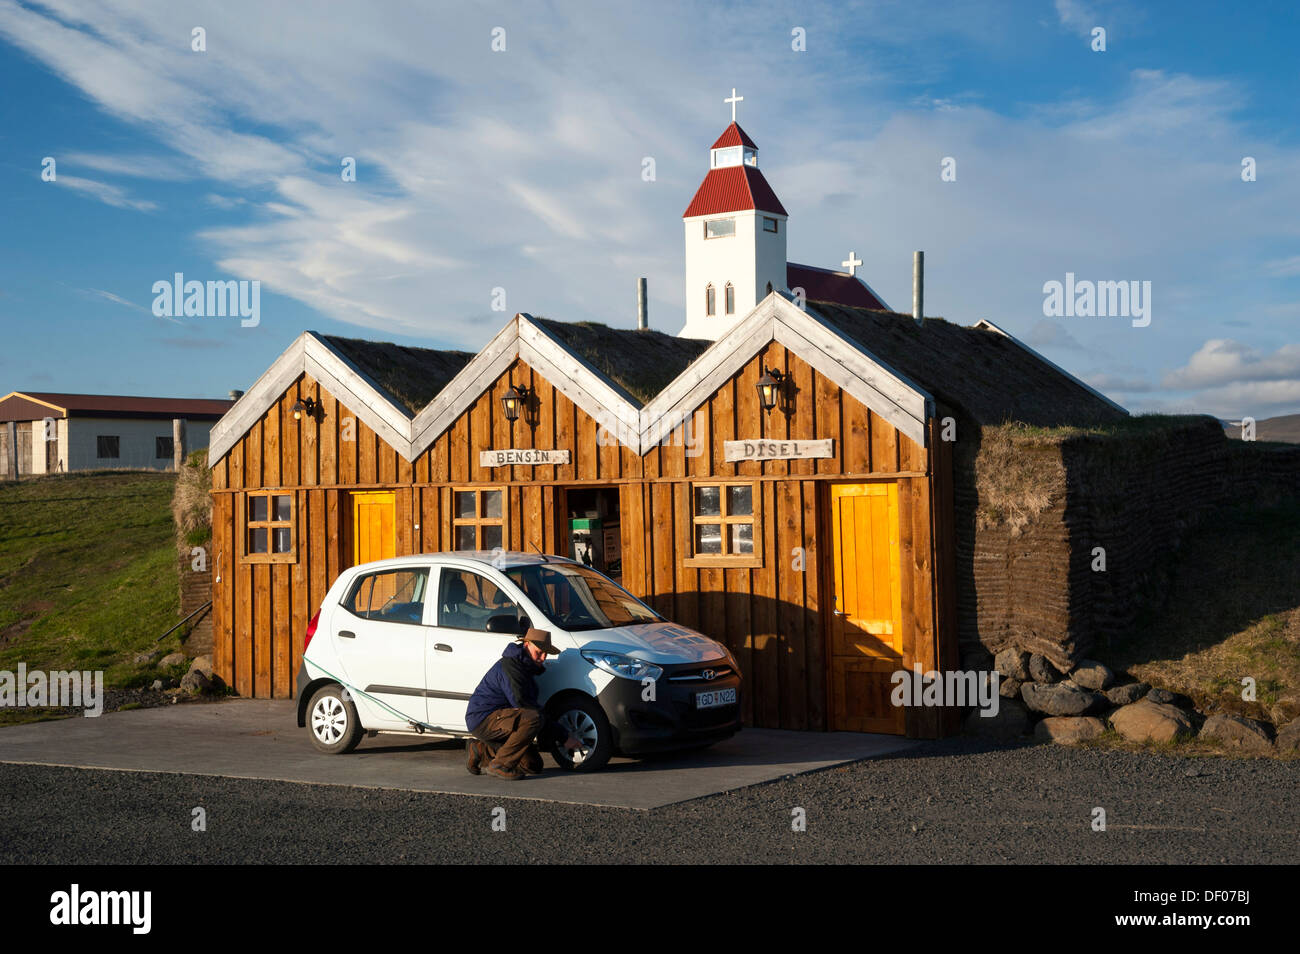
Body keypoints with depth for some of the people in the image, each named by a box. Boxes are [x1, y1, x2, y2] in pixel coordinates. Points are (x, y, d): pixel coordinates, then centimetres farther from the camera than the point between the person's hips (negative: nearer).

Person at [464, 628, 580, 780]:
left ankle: (481, 751, 14)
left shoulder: (525, 666, 14)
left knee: (533, 766, 1)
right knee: (534, 718, -31)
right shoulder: (510, 666, -18)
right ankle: (500, 764, -20)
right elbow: (523, 706, -21)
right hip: (483, 719, -10)